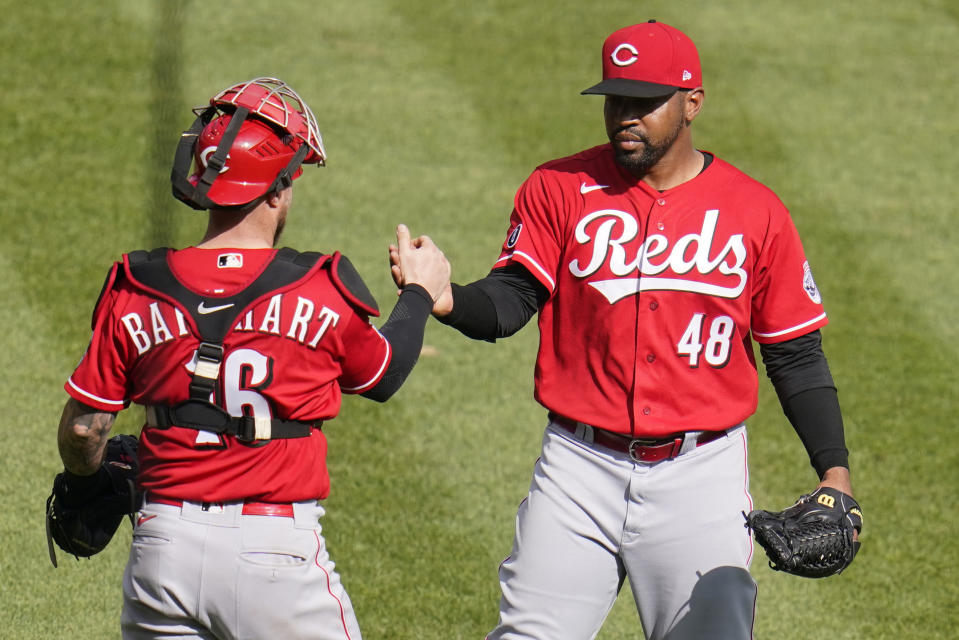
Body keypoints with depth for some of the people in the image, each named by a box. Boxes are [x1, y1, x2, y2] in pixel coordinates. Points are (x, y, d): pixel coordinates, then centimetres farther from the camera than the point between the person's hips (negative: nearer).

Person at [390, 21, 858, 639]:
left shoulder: (757, 212, 2)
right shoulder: (559, 189, 2)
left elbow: (796, 356, 6)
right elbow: (512, 298, -6)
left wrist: (835, 469, -5)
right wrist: (443, 301, -28)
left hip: (702, 473, 0)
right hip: (581, 470, 0)